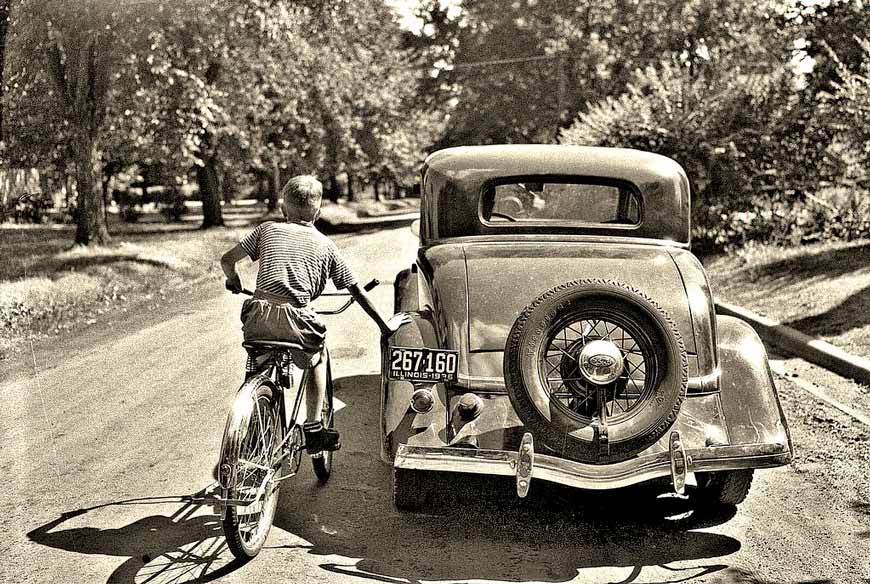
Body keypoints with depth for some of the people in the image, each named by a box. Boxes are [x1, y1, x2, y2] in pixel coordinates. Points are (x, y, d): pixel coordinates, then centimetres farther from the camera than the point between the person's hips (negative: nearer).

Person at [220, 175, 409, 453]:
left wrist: (233, 281, 37)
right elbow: (356, 290, 17)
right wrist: (385, 325, 25)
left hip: (258, 319, 1)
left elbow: (227, 260, 14)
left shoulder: (268, 229, 18)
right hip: (295, 320, -1)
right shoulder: (325, 244, 16)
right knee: (318, 356, 29)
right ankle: (314, 429, 23)